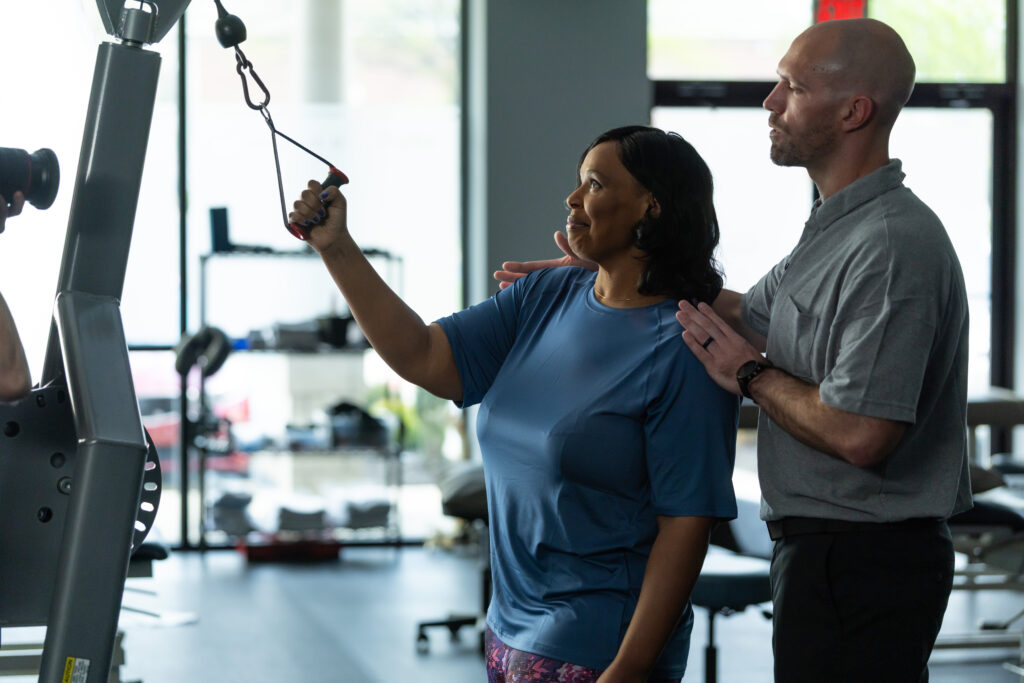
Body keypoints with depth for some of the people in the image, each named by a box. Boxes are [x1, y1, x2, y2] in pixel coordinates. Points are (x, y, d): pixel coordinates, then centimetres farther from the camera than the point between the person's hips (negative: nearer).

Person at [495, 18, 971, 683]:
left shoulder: (894, 246, -22)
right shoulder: (838, 228, 12)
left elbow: (859, 435, -28)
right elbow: (751, 314, 26)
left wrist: (751, 375, -12)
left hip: (860, 565, -10)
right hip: (821, 547, 10)